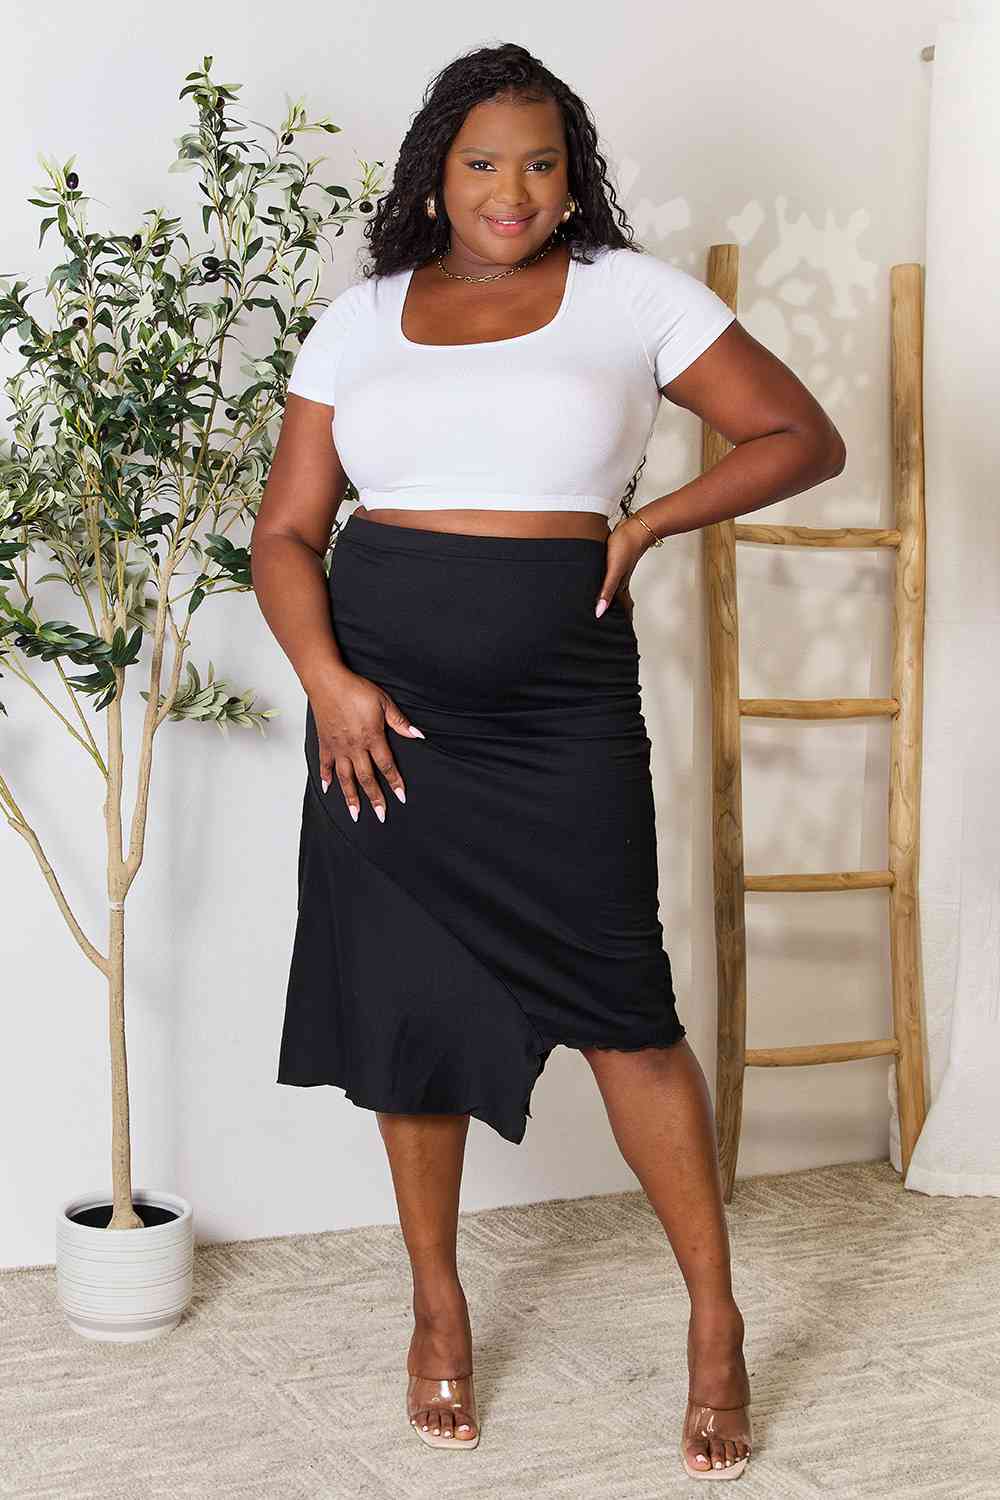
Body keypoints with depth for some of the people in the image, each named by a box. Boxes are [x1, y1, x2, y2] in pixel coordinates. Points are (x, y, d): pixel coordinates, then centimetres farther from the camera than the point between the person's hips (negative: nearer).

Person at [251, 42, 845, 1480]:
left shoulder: (630, 294, 3)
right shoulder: (360, 321, 9)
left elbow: (803, 437, 5)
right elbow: (286, 530, 6)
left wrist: (652, 519, -7)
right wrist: (326, 678, -10)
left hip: (561, 712, -2)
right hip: (383, 708, 3)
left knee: (621, 1009, -2)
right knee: (407, 1006, 7)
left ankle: (716, 1325, 13)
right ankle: (439, 1311, 24)